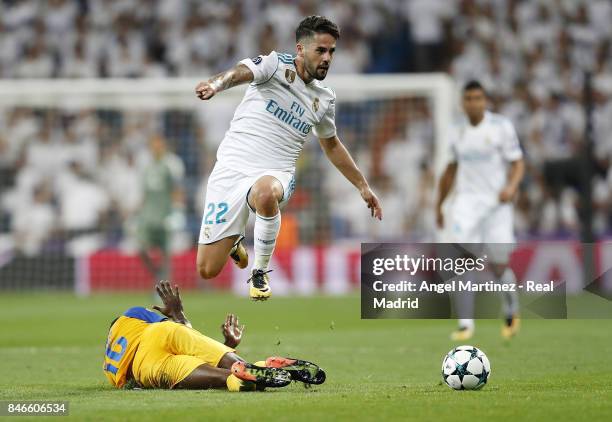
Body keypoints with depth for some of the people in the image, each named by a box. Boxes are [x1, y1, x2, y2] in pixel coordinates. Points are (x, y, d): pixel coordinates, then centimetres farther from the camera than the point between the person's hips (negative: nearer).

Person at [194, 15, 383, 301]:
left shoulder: (325, 99, 12)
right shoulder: (276, 64, -4)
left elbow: (331, 145, 29)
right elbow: (243, 72, -25)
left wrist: (363, 187, 31)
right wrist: (217, 84, -49)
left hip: (276, 174, 2)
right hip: (233, 167, -2)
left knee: (265, 192, -40)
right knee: (207, 270, -5)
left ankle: (260, 271, -15)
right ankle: (233, 240, 34)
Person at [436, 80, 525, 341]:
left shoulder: (501, 127, -2)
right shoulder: (458, 133, 10)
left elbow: (518, 163, -2)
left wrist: (511, 186, -21)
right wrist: (439, 204, 24)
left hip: (496, 203, -2)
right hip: (466, 202, 3)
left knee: (499, 266, -1)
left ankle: (511, 312, 28)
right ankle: (466, 325, -13)